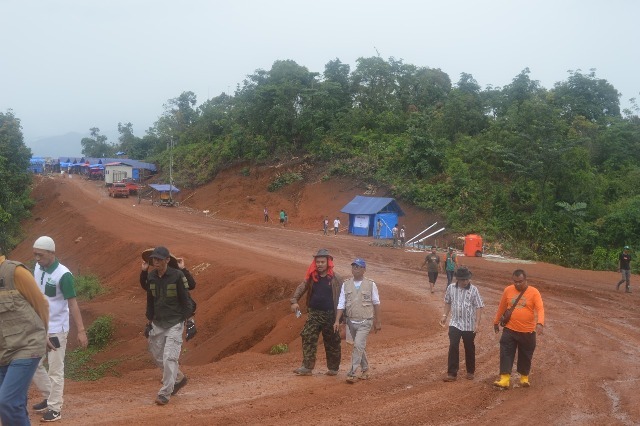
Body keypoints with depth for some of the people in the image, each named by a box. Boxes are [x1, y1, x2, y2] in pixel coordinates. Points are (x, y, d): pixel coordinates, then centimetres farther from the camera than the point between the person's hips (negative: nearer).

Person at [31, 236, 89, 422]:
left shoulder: (63, 275, -19)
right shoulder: (37, 268, 2)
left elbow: (72, 303, -18)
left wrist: (81, 331, -21)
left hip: (56, 329, -7)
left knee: (55, 370, -1)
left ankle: (55, 408, 9)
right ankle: (49, 397, 30)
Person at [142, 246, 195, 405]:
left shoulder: (177, 276, -13)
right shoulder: (150, 277, 3)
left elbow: (186, 299, -8)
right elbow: (150, 300, 14)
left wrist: (188, 320, -10)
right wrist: (150, 320, 15)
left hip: (174, 323, -6)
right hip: (157, 323, 6)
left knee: (169, 357, -12)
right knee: (158, 357, 12)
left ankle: (165, 393, -5)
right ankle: (179, 379, 33)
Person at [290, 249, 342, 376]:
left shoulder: (334, 278, -6)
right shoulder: (311, 277, 4)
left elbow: (340, 297, -4)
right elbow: (301, 288, -3)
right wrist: (294, 301, -21)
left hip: (330, 314, -3)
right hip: (314, 313, 3)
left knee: (332, 342, 7)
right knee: (308, 338, -6)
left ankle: (333, 368, 21)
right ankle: (307, 367, -4)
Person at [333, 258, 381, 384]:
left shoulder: (371, 285, -4)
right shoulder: (346, 284, 2)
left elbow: (376, 304, 3)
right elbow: (341, 304, 1)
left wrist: (377, 322, 5)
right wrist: (337, 321, -7)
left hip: (365, 322, -4)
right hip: (351, 321, 4)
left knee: (358, 346, -14)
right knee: (360, 347, 15)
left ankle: (352, 374, -12)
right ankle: (365, 370, 31)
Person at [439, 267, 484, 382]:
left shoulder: (473, 289, -11)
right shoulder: (451, 288, -2)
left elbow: (479, 307, -9)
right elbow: (448, 302, 14)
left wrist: (477, 323, -15)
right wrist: (445, 315, 6)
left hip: (469, 325, -1)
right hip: (455, 323, 2)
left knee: (469, 348, 11)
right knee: (453, 347, -6)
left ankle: (470, 371, 28)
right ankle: (452, 373, -2)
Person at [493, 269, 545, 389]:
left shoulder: (534, 292, -10)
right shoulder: (508, 290, 0)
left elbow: (540, 309, -18)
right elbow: (502, 307, 12)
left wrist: (540, 323, -35)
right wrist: (496, 322, 19)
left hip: (527, 332, -2)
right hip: (510, 330, 2)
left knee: (525, 356, 11)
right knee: (506, 354, -5)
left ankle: (524, 377, 29)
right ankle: (504, 379, -6)